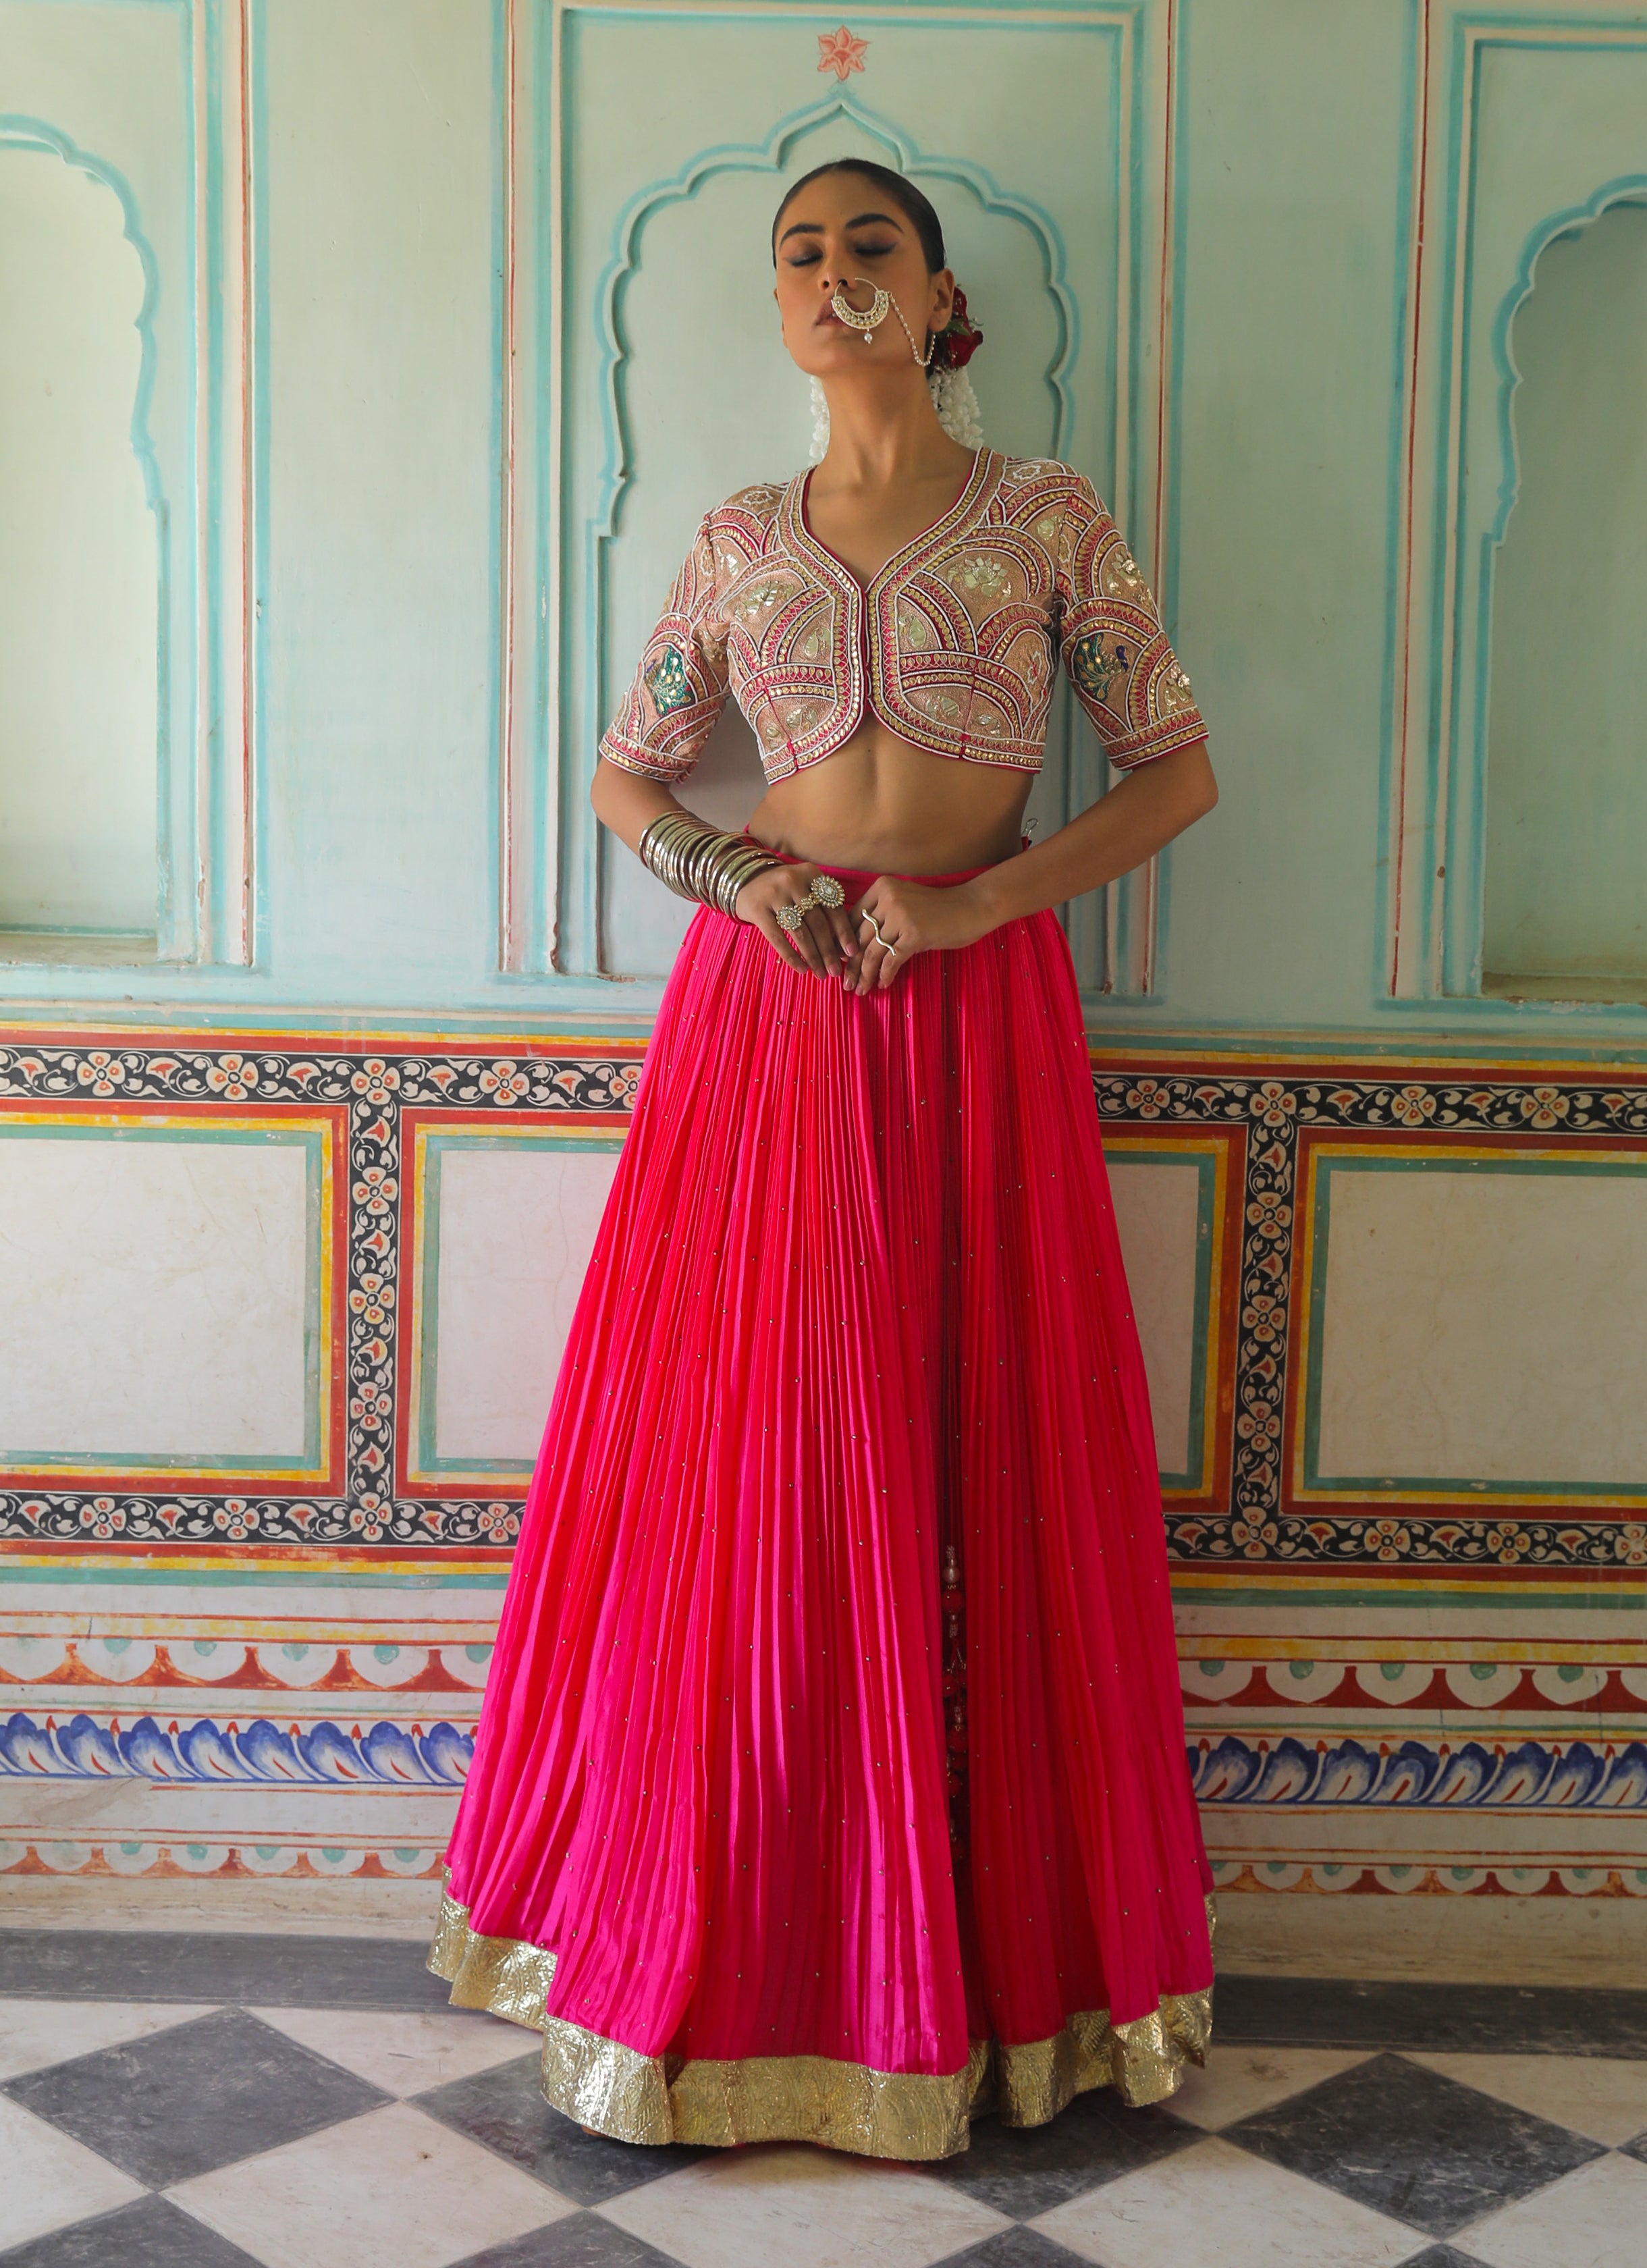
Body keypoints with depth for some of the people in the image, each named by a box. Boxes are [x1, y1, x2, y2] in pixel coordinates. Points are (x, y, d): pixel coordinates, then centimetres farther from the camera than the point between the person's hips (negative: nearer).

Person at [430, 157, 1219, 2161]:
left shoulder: (1047, 520, 3)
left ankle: (994, 1937, 17)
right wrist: (731, 877, -5)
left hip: (975, 1001, -1)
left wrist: (970, 902, -10)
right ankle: (739, 1933, 17)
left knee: (982, 1450, 2)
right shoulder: (737, 543, 10)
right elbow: (626, 774, 16)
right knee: (749, 1461, 3)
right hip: (764, 1005, 2)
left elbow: (1176, 771, 2)